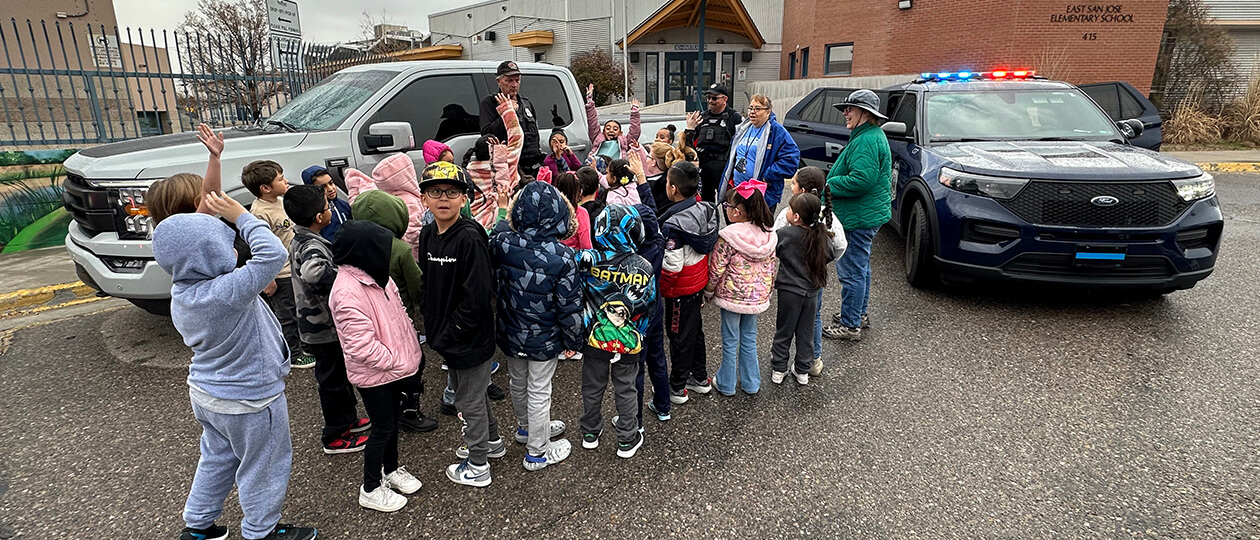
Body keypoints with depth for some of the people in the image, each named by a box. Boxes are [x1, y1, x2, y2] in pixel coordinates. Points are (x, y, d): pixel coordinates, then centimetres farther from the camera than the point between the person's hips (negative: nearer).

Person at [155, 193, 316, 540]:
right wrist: (240, 215, -27)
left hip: (205, 392, 8)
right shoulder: (227, 293, -34)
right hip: (247, 401, -8)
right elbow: (273, 254, -36)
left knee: (217, 458, 28)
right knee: (263, 466, 13)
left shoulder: (182, 294, -5)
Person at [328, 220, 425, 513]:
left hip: (395, 364, 8)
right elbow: (363, 348, -29)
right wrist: (402, 362, -19)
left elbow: (397, 311, 11)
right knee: (383, 427, 6)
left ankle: (391, 469, 44)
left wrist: (413, 349, 5)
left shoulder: (374, 274, -1)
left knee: (393, 418, 22)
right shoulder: (347, 293, -29)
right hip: (372, 374, -8)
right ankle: (370, 489, 27)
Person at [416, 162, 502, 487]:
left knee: (470, 400, 8)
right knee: (470, 392, 25)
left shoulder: (470, 238, -23)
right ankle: (491, 442, 47)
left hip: (471, 338, -8)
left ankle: (477, 467, 28)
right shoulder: (428, 235, 3)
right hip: (445, 335, 8)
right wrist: (434, 327, 4)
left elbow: (477, 298, -25)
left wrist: (448, 334, -18)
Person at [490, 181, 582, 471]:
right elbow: (569, 306, -19)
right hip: (545, 339, -4)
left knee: (518, 384, 25)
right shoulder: (562, 257, -26)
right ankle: (537, 452, 30)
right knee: (539, 392, 12)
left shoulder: (502, 242, -16)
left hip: (511, 334, 4)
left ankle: (526, 428, 52)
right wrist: (573, 340, -2)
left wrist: (504, 218, 22)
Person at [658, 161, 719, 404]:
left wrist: (660, 289, -10)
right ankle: (700, 377, 38)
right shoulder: (704, 209, -5)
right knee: (695, 329, 22)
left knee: (679, 336, 8)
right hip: (699, 283, 8)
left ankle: (677, 388, 24)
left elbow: (673, 267, -28)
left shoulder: (672, 224, -29)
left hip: (681, 290, -8)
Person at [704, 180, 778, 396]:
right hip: (758, 296, 5)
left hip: (732, 296, -5)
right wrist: (767, 290, 19)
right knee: (749, 339, 20)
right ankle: (751, 383, 32)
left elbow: (716, 270, -15)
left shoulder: (728, 237, -20)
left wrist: (708, 292, 1)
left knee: (730, 341, 10)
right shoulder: (768, 235, -3)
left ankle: (726, 384, 26)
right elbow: (772, 266, 6)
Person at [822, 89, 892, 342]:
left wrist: (829, 185, -18)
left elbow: (861, 180, -30)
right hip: (866, 214, 12)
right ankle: (859, 313, 36)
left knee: (852, 272, -3)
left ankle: (849, 325, 7)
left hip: (858, 217, -12)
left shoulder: (866, 141, -21)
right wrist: (832, 183, 15)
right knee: (860, 268, 22)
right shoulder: (872, 136, 15)